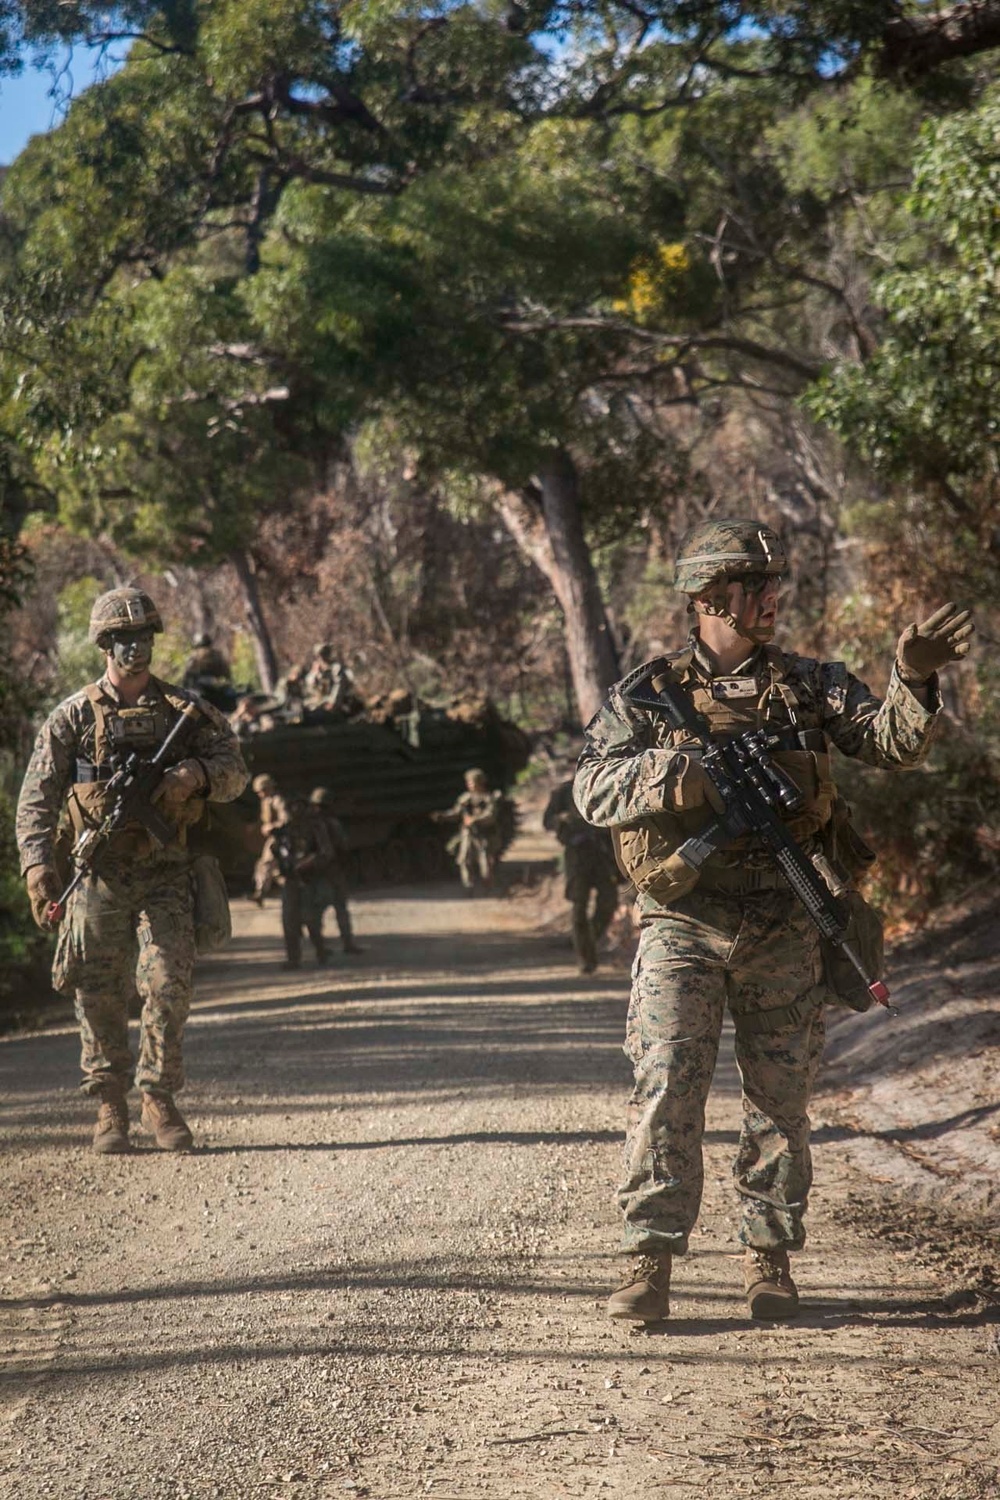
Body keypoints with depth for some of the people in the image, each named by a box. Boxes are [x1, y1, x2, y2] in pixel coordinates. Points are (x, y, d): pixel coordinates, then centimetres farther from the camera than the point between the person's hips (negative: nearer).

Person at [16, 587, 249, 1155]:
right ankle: (110, 1108, 14)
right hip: (100, 878, 0)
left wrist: (197, 774, -18)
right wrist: (39, 865, -16)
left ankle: (160, 1099, 6)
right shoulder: (74, 717, 2)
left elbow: (235, 772, 4)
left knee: (169, 987, -7)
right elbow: (37, 798, -2)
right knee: (101, 996, 2)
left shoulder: (186, 708, 7)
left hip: (167, 876, 1)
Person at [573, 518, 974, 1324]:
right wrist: (686, 772, -21)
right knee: (666, 1087, -9)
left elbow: (893, 742, -1)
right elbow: (594, 788, -5)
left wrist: (914, 680, -21)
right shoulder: (649, 694, 4)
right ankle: (649, 1261, -6)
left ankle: (770, 1258, 18)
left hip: (784, 929, 2)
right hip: (682, 925, -2)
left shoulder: (812, 686, 9)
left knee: (781, 1096, 6)